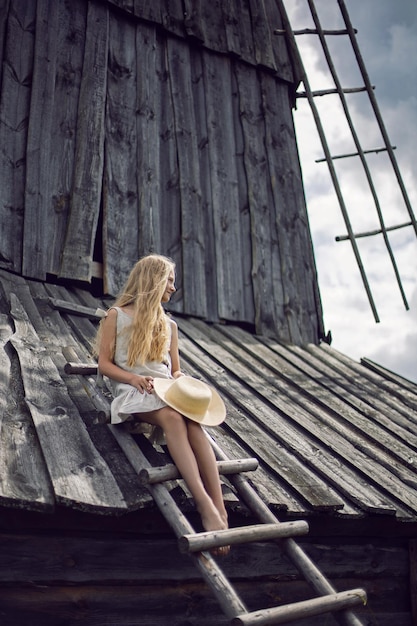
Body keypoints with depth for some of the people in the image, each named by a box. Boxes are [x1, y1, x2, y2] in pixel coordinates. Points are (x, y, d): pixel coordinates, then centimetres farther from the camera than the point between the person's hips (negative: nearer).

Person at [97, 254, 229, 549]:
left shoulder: (169, 324, 24)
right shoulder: (117, 316, 11)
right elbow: (104, 364, 5)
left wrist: (179, 379, -1)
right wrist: (134, 378, -14)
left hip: (166, 391, 4)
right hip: (133, 392, -3)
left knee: (193, 419, -33)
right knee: (171, 417, -38)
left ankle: (219, 509, -45)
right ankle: (205, 504, -48)